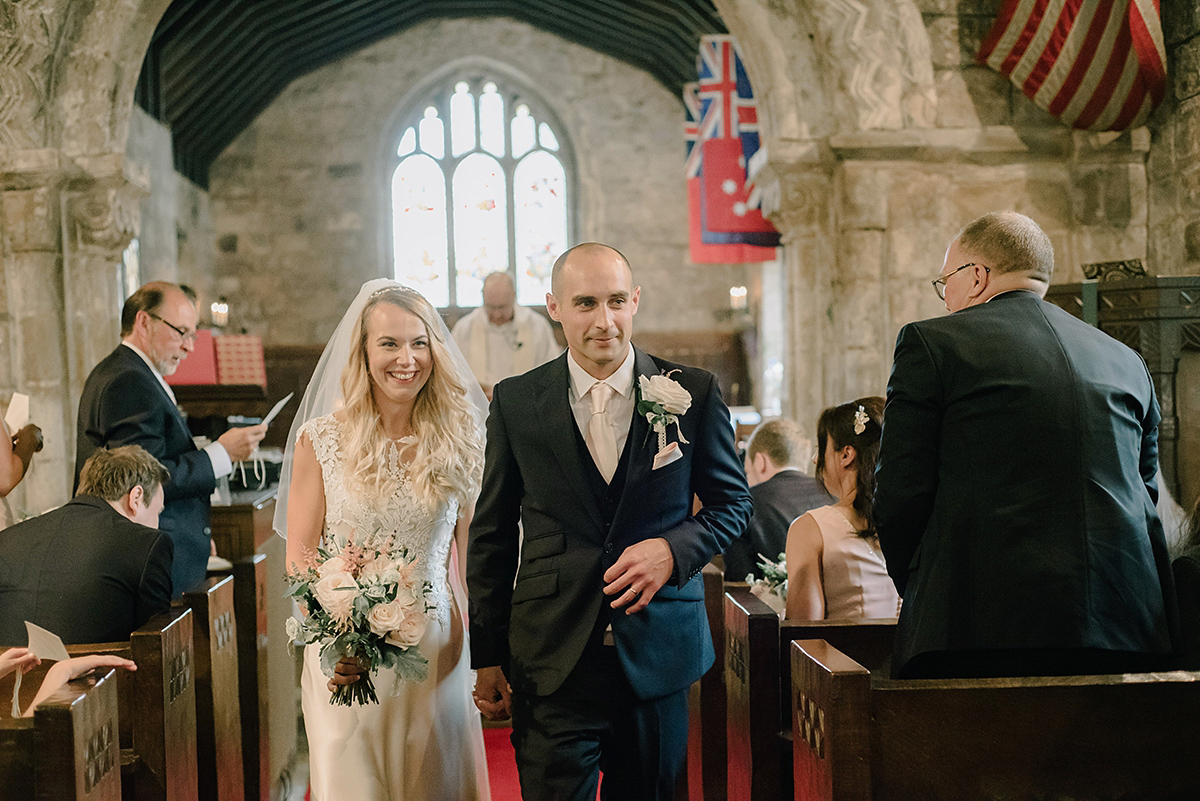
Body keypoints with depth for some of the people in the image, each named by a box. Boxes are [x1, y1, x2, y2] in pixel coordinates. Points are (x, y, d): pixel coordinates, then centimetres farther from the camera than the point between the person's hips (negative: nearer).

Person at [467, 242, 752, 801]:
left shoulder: (692, 394, -1)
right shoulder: (515, 402, 0)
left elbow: (733, 501, 8)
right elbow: (492, 535, 6)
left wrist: (673, 548, -13)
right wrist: (488, 657, 5)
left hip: (659, 654, 1)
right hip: (552, 661, -1)